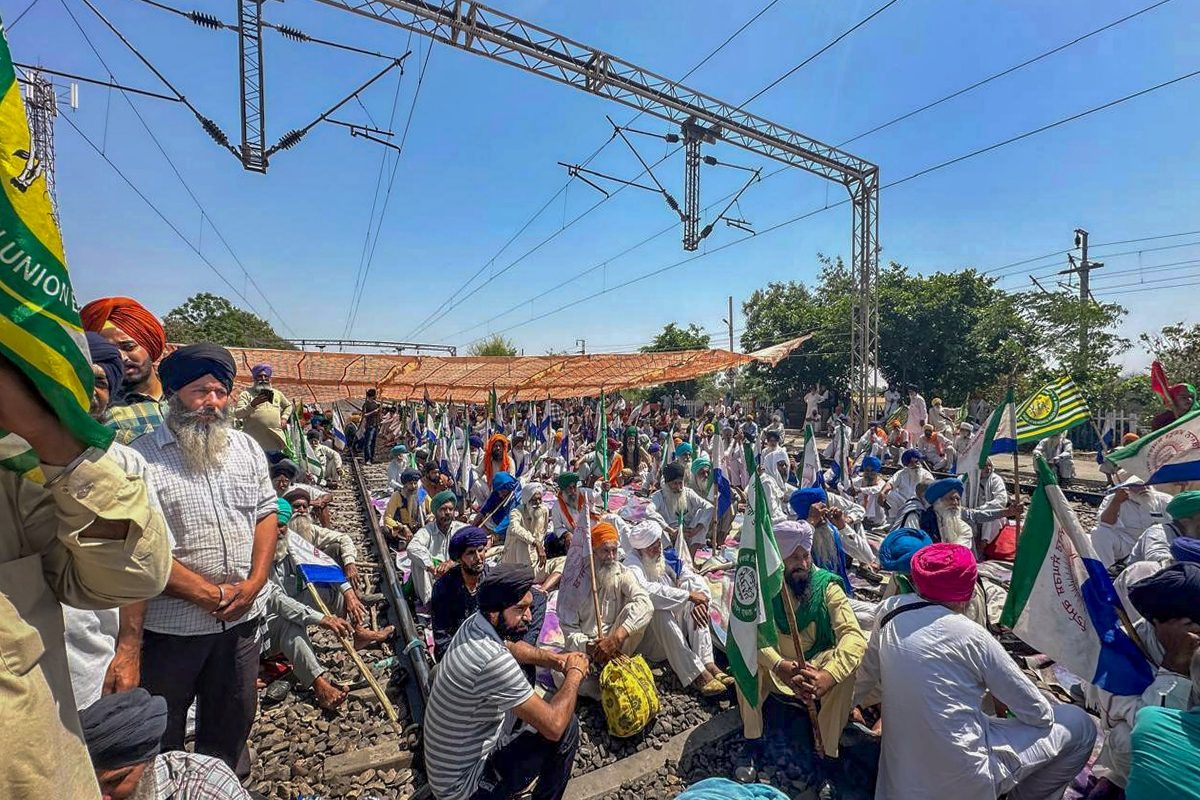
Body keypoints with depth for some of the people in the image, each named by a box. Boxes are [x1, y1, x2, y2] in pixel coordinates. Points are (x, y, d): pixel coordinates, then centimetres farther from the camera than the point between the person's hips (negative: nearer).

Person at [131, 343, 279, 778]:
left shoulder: (247, 448, 3)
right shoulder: (142, 457, -13)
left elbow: (267, 513, 4)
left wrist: (254, 583, -7)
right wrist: (209, 593, -17)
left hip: (242, 616, 4)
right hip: (171, 623, -4)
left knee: (234, 716, 22)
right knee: (162, 730, 18)